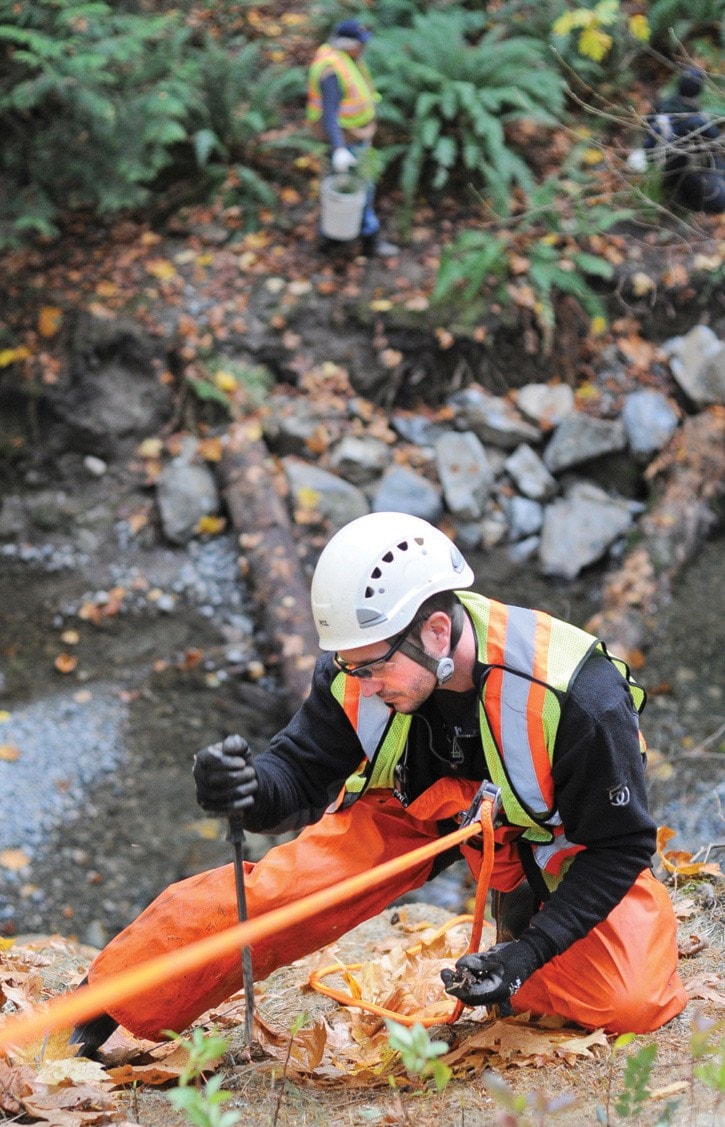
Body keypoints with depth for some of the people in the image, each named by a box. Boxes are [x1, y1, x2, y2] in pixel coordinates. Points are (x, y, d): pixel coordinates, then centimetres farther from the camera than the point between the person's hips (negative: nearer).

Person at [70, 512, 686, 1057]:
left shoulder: (578, 696, -36)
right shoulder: (354, 675, -25)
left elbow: (620, 844, -25)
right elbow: (300, 776, -14)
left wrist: (529, 953, -32)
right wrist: (250, 786, -40)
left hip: (551, 839, -2)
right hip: (413, 809, 3)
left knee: (627, 1002, -22)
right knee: (266, 892, -13)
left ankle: (524, 924, 9)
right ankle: (98, 1006, 5)